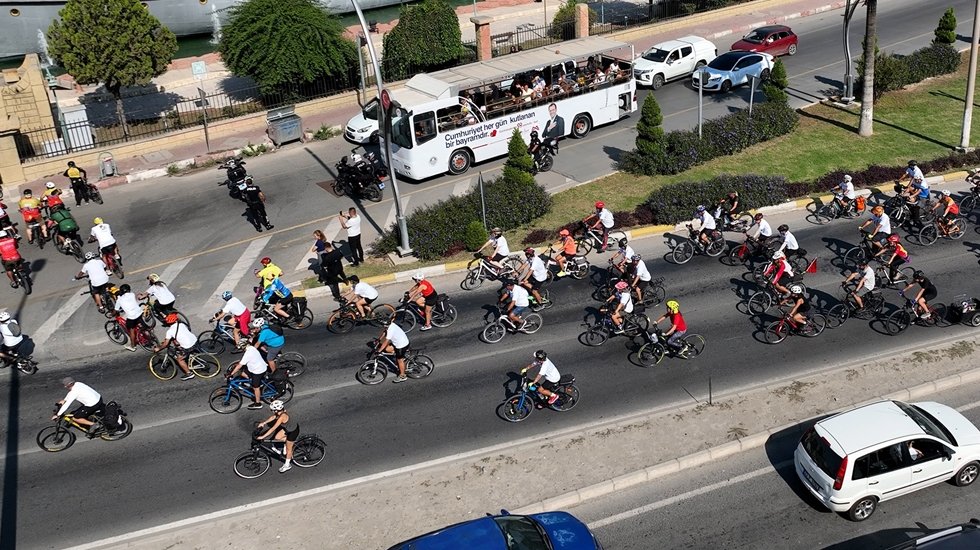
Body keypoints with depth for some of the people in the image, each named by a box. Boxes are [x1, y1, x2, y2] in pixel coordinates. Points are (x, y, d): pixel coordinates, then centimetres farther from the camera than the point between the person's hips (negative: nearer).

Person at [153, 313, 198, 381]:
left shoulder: (170, 331, -10)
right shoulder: (181, 323, 6)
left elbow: (165, 344, -5)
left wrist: (158, 348, 15)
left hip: (188, 346, -7)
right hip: (195, 340, 7)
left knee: (179, 359, 13)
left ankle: (189, 373, 14)